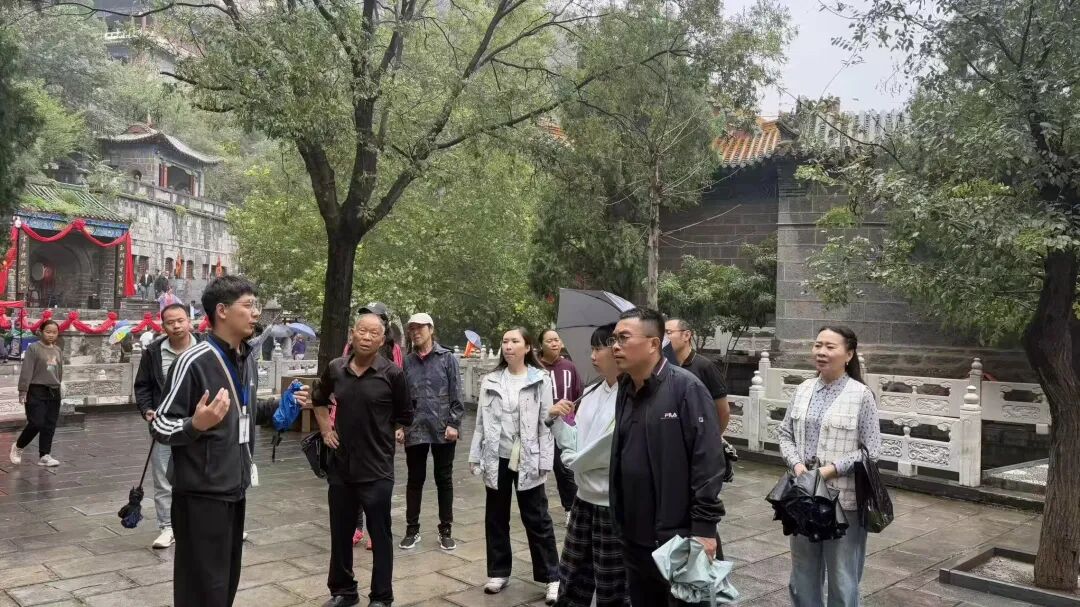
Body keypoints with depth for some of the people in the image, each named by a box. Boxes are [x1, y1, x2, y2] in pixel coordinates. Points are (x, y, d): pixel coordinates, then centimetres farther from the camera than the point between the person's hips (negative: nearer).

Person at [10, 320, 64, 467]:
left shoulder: (58, 350, 10)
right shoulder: (33, 348, -8)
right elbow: (26, 370, -12)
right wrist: (23, 391, -15)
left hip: (54, 392, 6)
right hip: (36, 390, -6)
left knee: (50, 426, 5)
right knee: (36, 423, -9)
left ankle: (44, 455, 10)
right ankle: (18, 447, 16)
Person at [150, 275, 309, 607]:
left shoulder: (248, 361, 10)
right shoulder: (193, 361, -16)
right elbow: (160, 426, -14)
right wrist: (197, 424, -33)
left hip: (236, 489, 8)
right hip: (201, 493, -8)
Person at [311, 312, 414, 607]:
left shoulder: (392, 374, -10)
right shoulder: (335, 368, 1)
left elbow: (405, 415, 5)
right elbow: (320, 401, 21)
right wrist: (325, 429, 10)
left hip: (377, 470, -4)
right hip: (340, 467, 4)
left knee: (380, 535, 7)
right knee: (340, 534, 16)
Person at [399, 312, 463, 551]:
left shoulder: (448, 358, -1)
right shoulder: (407, 362, 6)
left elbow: (456, 395, -4)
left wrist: (454, 423, -11)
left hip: (442, 430, -2)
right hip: (415, 430, 2)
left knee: (444, 480, 9)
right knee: (415, 480, 11)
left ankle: (445, 530, 20)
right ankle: (412, 530, 22)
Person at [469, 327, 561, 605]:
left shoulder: (540, 380, -3)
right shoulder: (490, 381, 5)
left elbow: (545, 423, -4)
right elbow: (481, 421, 7)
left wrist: (545, 461, -8)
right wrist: (475, 456, 4)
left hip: (528, 459, -3)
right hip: (497, 458, 3)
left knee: (537, 518, 3)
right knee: (496, 517, 12)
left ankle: (552, 577, 12)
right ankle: (498, 572, 26)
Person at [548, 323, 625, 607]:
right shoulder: (591, 394, 6)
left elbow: (614, 449, -26)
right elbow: (575, 444, 12)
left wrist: (574, 459, -7)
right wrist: (559, 419, -7)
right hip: (585, 497, 8)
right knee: (572, 578, 19)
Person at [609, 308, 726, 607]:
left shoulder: (685, 387, -15)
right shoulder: (625, 391, 8)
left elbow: (708, 461, -18)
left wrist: (704, 527, -18)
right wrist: (621, 521, 14)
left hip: (680, 537, -7)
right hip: (635, 538, 7)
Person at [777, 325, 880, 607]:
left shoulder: (861, 395, -9)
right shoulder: (803, 390, 5)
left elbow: (870, 450, -10)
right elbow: (786, 434, 9)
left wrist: (831, 469, -18)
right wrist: (797, 464, -9)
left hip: (844, 499, -4)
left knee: (842, 577, 12)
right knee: (803, 572, 18)